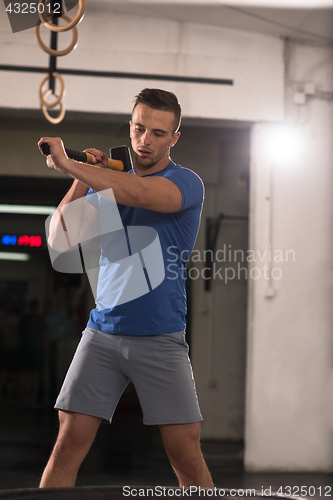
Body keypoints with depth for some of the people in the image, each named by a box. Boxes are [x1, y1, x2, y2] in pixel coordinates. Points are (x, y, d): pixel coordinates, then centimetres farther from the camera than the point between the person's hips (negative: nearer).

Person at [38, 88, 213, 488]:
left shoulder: (186, 184, -3)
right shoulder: (108, 184, 14)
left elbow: (138, 192, -25)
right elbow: (60, 238, 7)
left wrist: (68, 164, -20)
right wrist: (82, 179, -3)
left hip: (161, 339, -3)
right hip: (102, 333, 3)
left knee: (187, 456, -4)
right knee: (67, 446, -5)